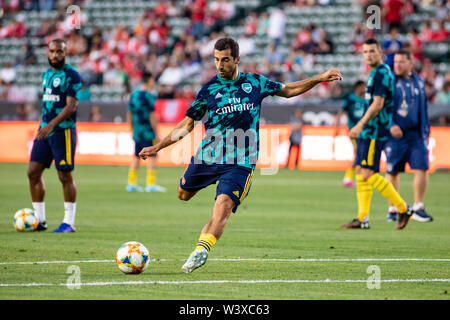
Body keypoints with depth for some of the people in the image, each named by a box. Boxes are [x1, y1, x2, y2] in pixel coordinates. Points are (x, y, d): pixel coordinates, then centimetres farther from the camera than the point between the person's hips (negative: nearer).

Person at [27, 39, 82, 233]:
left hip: (63, 130, -8)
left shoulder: (71, 75, -9)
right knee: (33, 172, 3)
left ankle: (69, 222, 3)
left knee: (65, 176, -5)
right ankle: (40, 220, 10)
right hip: (45, 130, 8)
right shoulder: (47, 74, 16)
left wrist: (52, 125, -25)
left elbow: (71, 107, -16)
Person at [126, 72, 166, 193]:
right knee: (152, 157, -2)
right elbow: (152, 116, -16)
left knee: (137, 157, 13)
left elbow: (129, 114, 15)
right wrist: (156, 133, -11)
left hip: (136, 131, 7)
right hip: (148, 132, -7)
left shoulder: (133, 95, 10)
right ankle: (150, 185, -5)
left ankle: (131, 184, 14)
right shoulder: (149, 96, -12)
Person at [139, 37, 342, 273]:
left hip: (240, 163, -2)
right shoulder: (209, 89, 2)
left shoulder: (255, 83, 4)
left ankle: (202, 249, -28)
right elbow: (187, 124, 9)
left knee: (223, 204, -22)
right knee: (183, 194, 12)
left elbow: (288, 90, 21)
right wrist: (157, 147, 6)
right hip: (207, 156, 2)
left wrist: (320, 79, 14)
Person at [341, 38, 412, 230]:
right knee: (360, 172, 8)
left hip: (375, 132, -10)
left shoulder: (381, 73, -13)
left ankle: (403, 208, -6)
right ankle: (362, 218, 8)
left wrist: (360, 125, -21)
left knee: (368, 174, -12)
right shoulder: (375, 73, 18)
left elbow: (377, 104, -20)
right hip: (368, 132, 10)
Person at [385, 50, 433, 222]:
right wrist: (391, 125, -19)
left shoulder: (419, 81, 11)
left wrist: (425, 130, 16)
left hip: (416, 134, 3)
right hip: (395, 133, -3)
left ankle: (418, 208, 2)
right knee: (392, 172, 4)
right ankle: (392, 209, 16)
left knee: (422, 169, -7)